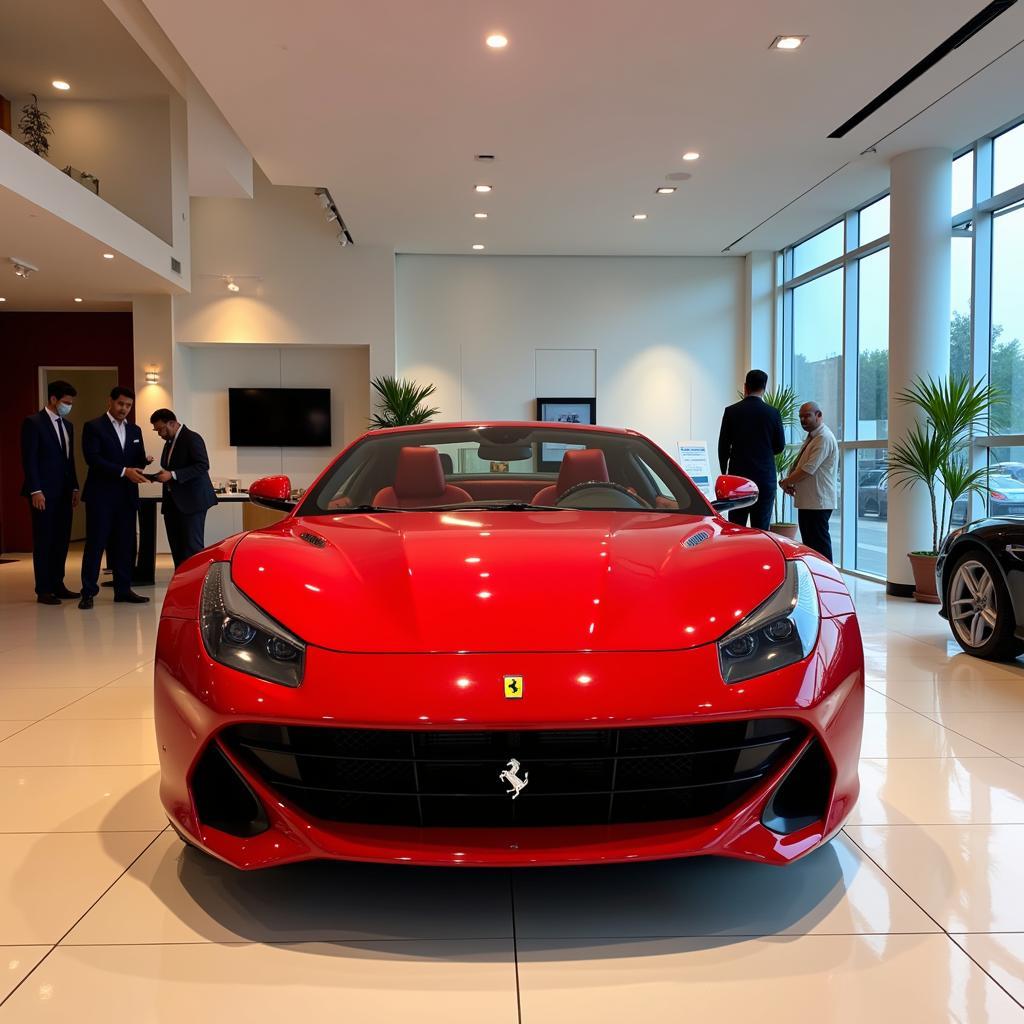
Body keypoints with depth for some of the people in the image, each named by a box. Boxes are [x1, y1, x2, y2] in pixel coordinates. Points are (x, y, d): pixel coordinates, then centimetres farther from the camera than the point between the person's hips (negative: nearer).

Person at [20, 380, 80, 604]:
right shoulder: (33, 422, -7)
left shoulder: (68, 426, 15)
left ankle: (57, 584, 17)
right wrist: (35, 491, -16)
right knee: (44, 541, -1)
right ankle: (43, 590, 5)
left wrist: (75, 488, 12)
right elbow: (29, 459, -11)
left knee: (62, 540, 8)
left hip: (64, 493, 7)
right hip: (44, 493, -7)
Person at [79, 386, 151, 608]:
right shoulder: (93, 427, -2)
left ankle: (123, 589, 14)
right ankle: (88, 592, 3)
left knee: (125, 544, 7)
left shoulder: (134, 430, 16)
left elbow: (139, 460, 15)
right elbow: (93, 458, -13)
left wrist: (144, 462, -9)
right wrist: (124, 471, -21)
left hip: (127, 496, 5)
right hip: (101, 495, -5)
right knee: (95, 543, -2)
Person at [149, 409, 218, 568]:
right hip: (172, 501, 9)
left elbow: (203, 465, -19)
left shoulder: (192, 438, -10)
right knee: (177, 549, 7)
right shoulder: (169, 442, 18)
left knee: (192, 548, -9)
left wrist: (172, 475, -23)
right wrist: (162, 476, 5)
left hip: (191, 501, -9)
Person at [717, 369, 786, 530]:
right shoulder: (773, 413, -2)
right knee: (761, 528, 4)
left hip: (738, 476, 0)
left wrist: (724, 472, 14)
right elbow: (780, 446, 6)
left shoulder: (731, 411, -2)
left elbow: (723, 445, 2)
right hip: (765, 479, 0)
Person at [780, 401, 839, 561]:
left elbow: (808, 469, -20)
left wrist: (785, 482, -10)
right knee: (808, 542, 13)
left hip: (818, 502, -10)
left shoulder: (824, 438, -14)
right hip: (806, 501, 10)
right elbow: (799, 465, 21)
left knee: (819, 543, -7)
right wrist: (789, 483, 3)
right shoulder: (811, 437, 18)